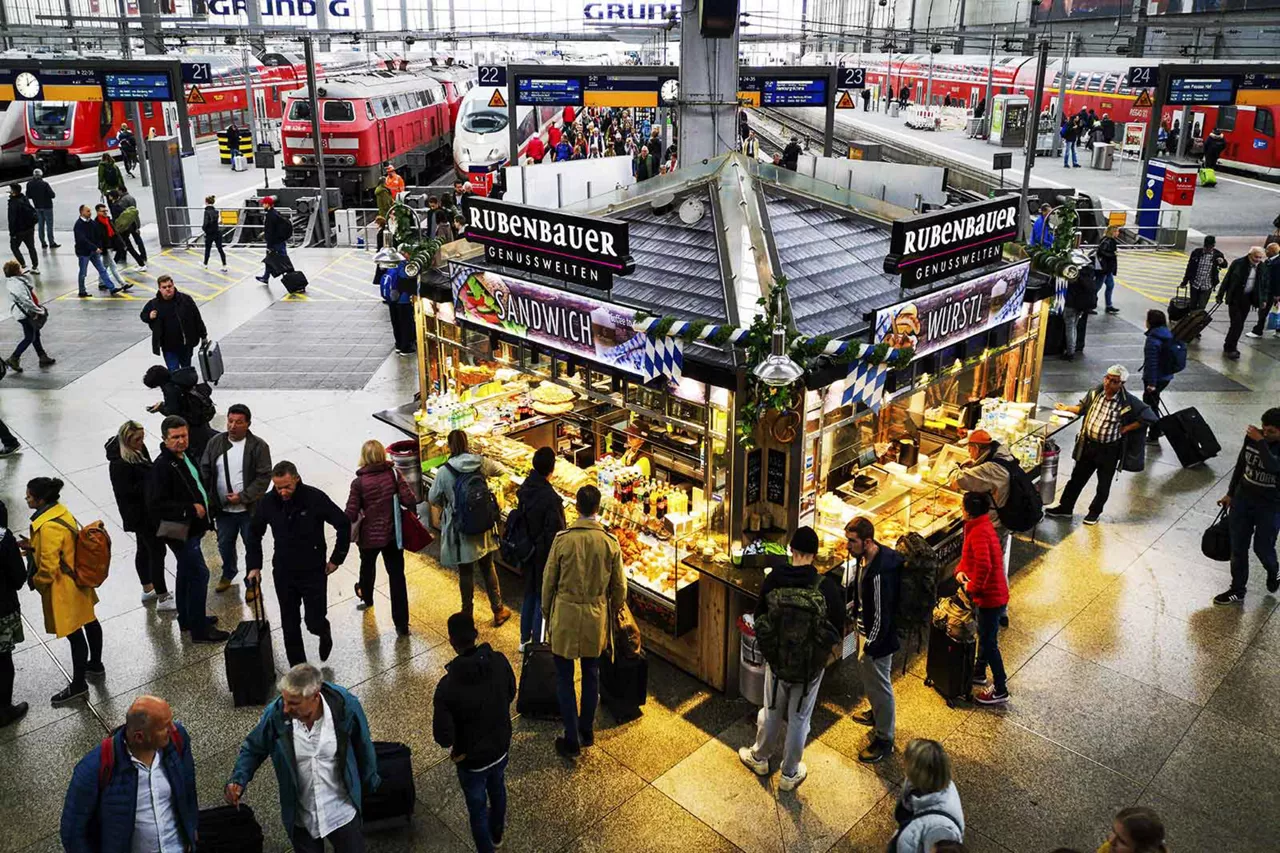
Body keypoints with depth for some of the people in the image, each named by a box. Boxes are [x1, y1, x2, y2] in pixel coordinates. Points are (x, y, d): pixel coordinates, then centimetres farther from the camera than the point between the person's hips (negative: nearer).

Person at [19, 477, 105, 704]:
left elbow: (48, 566, -26)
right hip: (78, 579, 10)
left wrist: (37, 582, -7)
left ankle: (78, 685, 17)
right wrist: (33, 545, 6)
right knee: (89, 621, 23)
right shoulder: (61, 512, -2)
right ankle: (95, 664, 43)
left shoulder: (48, 527, -30)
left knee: (74, 634, 4)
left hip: (64, 589, -10)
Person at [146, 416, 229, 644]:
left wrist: (203, 503, 10)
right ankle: (199, 630, 3)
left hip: (192, 527, 10)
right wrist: (190, 509, -26)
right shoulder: (162, 467, -24)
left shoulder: (186, 457, 5)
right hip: (181, 532, -10)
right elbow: (156, 504, -27)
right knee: (199, 574, -6)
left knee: (186, 573, 21)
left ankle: (186, 619, 37)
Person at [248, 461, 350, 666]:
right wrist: (254, 566, 3)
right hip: (283, 574, 3)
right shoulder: (268, 502, -8)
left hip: (314, 572, -3)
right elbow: (254, 534, 8)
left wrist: (337, 558, -5)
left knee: (314, 622, 2)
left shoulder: (315, 498, -18)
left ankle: (324, 633, 38)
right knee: (290, 626, 10)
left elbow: (343, 524, -8)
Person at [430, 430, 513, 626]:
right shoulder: (481, 463, -9)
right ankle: (498, 610, 26)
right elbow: (501, 470, 11)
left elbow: (432, 499, -4)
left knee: (465, 573, 12)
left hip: (460, 530, -3)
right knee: (488, 568, 17)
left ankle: (467, 615, 26)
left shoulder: (444, 472, -17)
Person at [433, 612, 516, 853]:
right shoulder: (500, 661, -20)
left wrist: (455, 750, -6)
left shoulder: (448, 685, -33)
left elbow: (442, 735, -27)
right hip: (501, 746, 5)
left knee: (478, 808, 20)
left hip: (472, 759, -5)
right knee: (497, 791, 33)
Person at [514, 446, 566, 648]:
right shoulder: (551, 498, -28)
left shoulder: (525, 488, -5)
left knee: (529, 594, 22)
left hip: (528, 551, 7)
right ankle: (537, 645, 19)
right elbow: (555, 533, -23)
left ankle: (525, 639, 36)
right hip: (544, 554, -7)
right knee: (543, 598, 8)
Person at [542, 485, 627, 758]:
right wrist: (614, 611, 17)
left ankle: (572, 739, 14)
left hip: (565, 615, -2)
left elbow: (549, 581, -6)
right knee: (591, 674, 21)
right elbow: (619, 586, -2)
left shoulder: (562, 539, -16)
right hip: (596, 618, 2)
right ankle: (587, 730, 34)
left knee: (564, 678, 10)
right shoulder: (610, 542, -11)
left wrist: (547, 613, 10)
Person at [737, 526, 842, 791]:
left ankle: (759, 757, 46)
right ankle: (790, 773, 33)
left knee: (771, 711, 24)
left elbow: (759, 616, -1)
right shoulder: (826, 586, -20)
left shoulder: (773, 580, -15)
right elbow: (838, 623, -8)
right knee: (799, 718, 17)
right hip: (812, 664, -1)